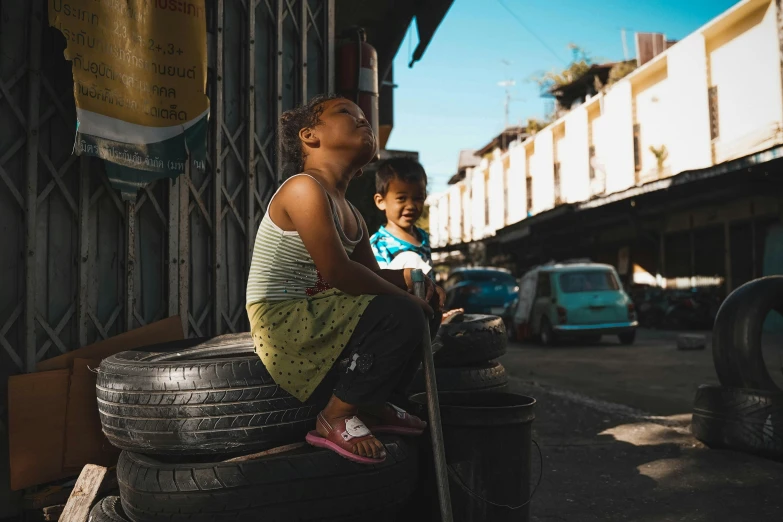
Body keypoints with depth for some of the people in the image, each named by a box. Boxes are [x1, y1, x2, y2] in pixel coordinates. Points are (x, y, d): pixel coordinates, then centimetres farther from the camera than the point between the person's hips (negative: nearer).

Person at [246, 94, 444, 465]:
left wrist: (411, 279, -6)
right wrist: (404, 296, -14)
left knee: (426, 310, 10)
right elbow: (338, 273, -23)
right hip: (282, 321, -10)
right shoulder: (304, 188, -17)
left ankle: (374, 405, 15)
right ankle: (336, 418, -9)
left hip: (315, 315, 10)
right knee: (401, 315, -24)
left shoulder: (351, 215, 13)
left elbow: (372, 274, 13)